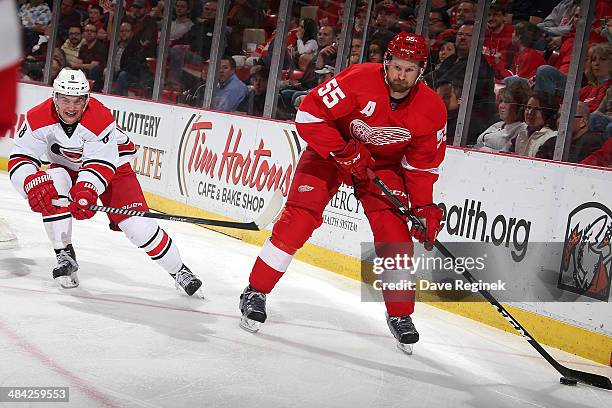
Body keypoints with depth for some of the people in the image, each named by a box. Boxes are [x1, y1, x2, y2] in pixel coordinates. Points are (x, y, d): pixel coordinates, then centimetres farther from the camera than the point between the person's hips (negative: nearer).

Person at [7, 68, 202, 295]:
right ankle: (65, 255, -15)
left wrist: (86, 191, -53)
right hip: (67, 167, 3)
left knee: (136, 223, -16)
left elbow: (101, 165, -34)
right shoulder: (38, 119, -23)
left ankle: (179, 270, 2)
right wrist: (33, 183, -45)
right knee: (52, 188, -31)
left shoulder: (101, 118, -32)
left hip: (113, 165, -3)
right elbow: (19, 160, -24)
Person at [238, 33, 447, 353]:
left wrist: (424, 206, -13)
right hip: (332, 150, -2)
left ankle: (400, 315, 10)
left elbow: (423, 163, -5)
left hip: (385, 164, 3)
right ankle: (255, 293, 0)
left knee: (395, 235, -9)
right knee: (299, 217, -14)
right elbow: (309, 115, -25)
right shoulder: (359, 79, -29)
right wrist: (345, 152, -29)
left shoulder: (431, 109, -18)